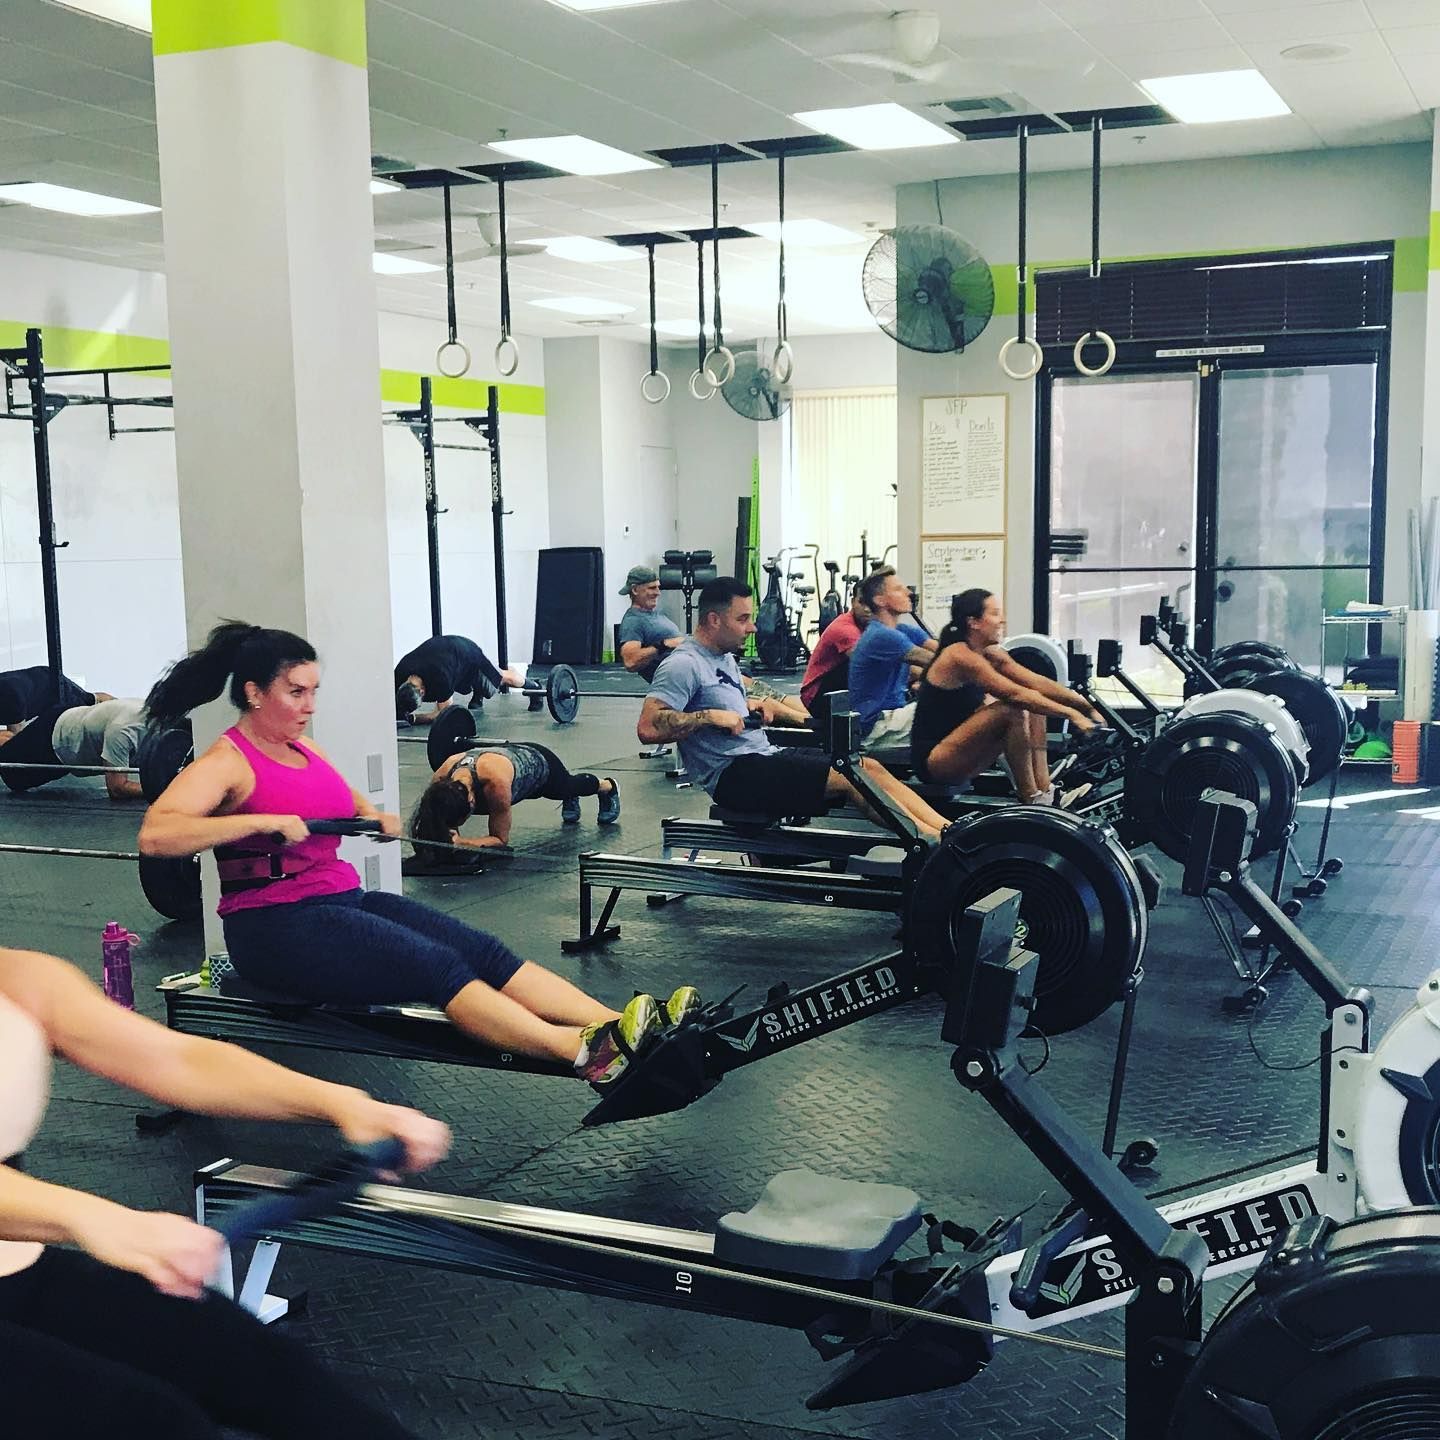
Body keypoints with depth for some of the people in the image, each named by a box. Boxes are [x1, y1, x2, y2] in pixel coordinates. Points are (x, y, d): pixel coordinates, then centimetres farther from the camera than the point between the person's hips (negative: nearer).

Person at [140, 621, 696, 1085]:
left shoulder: (304, 749, 17)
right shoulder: (225, 763, -8)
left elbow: (348, 805, 36)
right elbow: (154, 835, -25)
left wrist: (375, 817, 13)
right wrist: (264, 822, -30)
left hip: (345, 898, 8)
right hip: (275, 924, -8)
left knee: (484, 950, -16)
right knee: (436, 965, -31)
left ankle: (632, 1027, -32)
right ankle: (587, 1053, -48)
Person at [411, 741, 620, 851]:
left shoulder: (495, 780, -52)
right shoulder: (442, 778, -38)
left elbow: (501, 838, -40)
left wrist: (463, 842, -54)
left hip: (540, 762, -3)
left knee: (570, 786, 34)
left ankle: (608, 786, 69)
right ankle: (571, 803, 73)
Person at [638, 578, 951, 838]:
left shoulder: (725, 658, 18)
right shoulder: (683, 665, -12)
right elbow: (648, 728, -22)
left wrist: (751, 705, 15)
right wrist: (710, 716, -22)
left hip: (765, 755, 10)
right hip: (733, 775, -10)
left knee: (869, 767, -5)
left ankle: (946, 828, -13)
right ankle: (933, 840, -21)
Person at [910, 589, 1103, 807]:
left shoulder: (992, 655, 8)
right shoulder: (960, 657, -19)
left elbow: (1038, 683, 4)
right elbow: (1016, 694, -26)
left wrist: (1086, 706, -4)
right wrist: (1071, 715, -26)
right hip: (932, 758, -9)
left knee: (1034, 704, 3)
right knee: (1013, 711, -25)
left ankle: (1045, 791, -5)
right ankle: (1031, 800, -15)